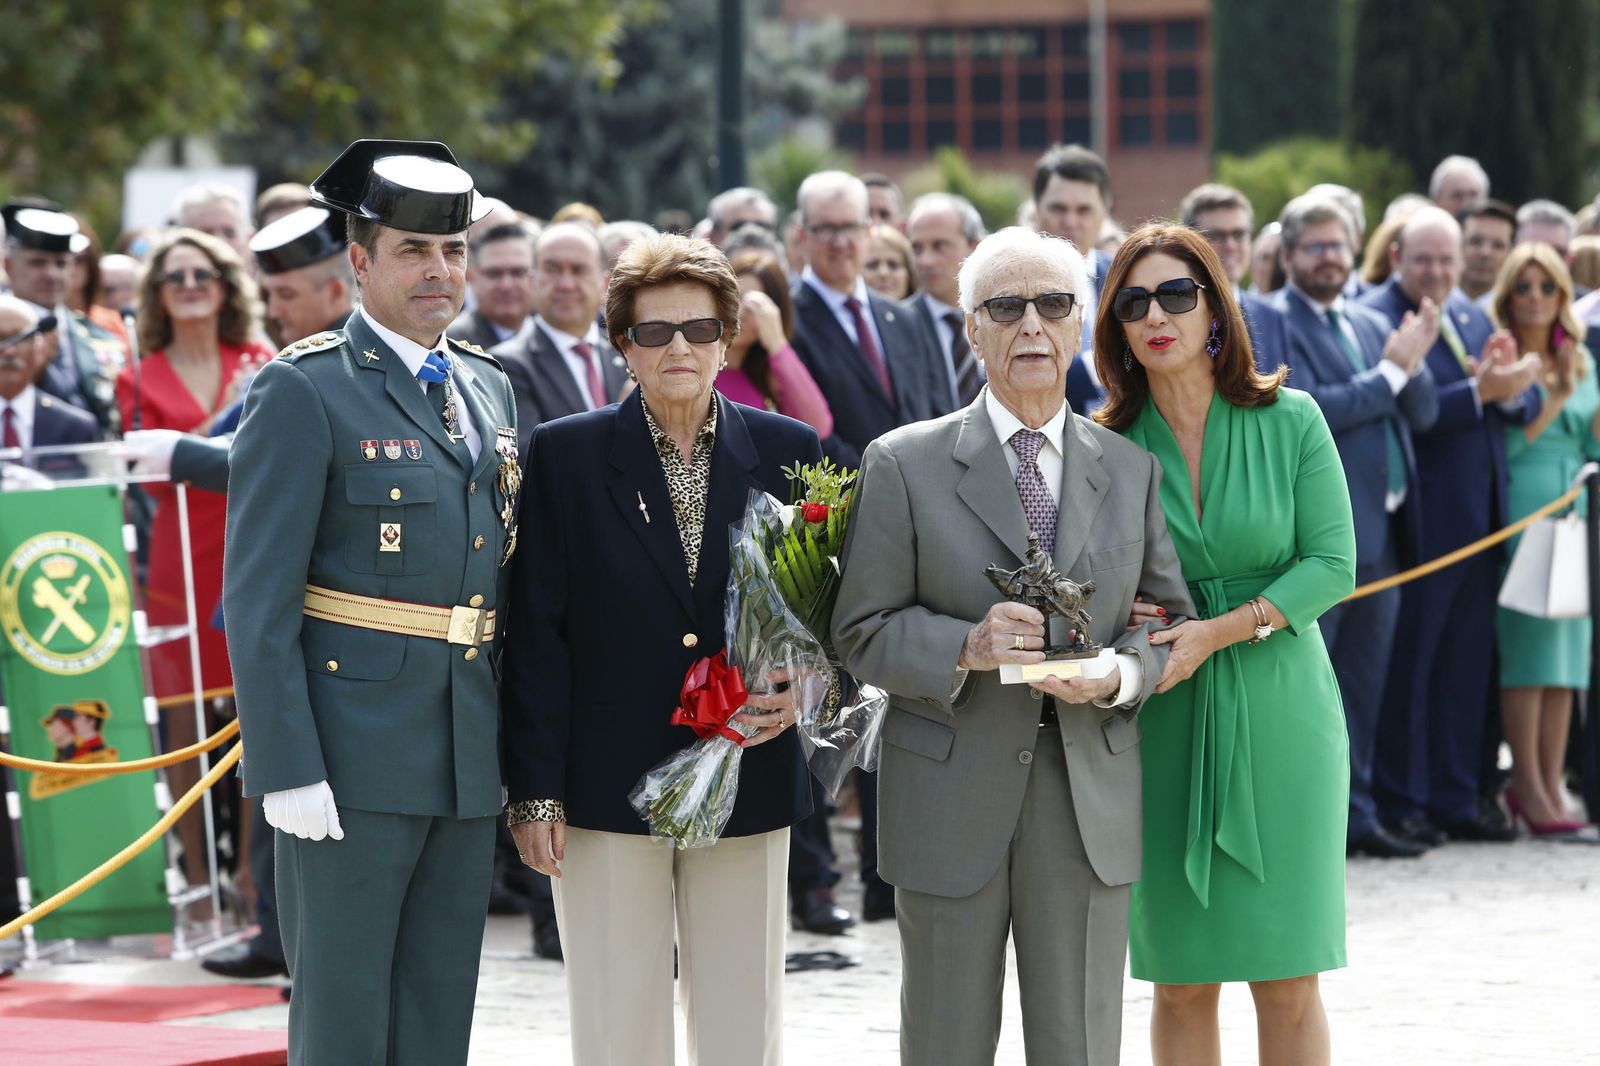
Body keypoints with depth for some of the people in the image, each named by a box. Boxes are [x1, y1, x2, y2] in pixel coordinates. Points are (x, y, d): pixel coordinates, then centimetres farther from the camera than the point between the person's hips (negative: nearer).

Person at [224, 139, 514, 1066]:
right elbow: (258, 597, -11)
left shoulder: (491, 390, 15)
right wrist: (286, 770, -18)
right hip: (351, 760, -7)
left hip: (468, 760, 7)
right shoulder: (303, 391, -7)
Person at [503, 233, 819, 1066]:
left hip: (747, 786, 2)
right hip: (608, 792, -2)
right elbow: (536, 636, -2)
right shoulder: (565, 455, 0)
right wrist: (534, 792, -6)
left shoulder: (786, 452, 6)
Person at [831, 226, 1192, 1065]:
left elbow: (1170, 616, 12)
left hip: (1090, 800, 2)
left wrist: (1119, 675, -10)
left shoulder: (1131, 470, 9)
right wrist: (967, 648, -20)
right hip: (951, 799, -2)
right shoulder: (905, 465, 0)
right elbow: (863, 634, -2)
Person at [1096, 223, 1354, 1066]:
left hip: (1279, 715, -1)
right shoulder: (1105, 446, 2)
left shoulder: (1290, 421, 0)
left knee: (1289, 985, -2)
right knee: (1181, 985, 2)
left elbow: (1333, 567, -5)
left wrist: (1220, 632, -16)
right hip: (1165, 724, 1)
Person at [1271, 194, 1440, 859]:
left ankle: (1354, 814, 18)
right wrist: (1391, 372, -12)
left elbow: (1423, 413, 13)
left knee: (1363, 688, 12)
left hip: (1380, 534, 7)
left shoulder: (1372, 326, 17)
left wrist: (1411, 360, -7)